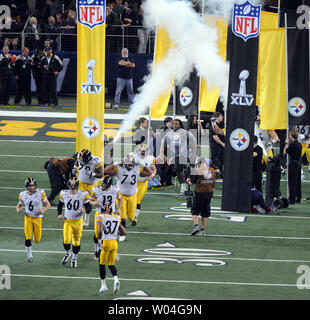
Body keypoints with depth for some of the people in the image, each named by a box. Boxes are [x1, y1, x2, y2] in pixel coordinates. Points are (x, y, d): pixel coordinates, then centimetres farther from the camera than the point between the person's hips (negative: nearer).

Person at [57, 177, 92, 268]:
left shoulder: (83, 195, -11)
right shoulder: (64, 194, -3)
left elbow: (89, 207, -8)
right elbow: (60, 205, 14)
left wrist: (85, 210, -31)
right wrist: (59, 214, -2)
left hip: (78, 222, -1)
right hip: (67, 221, 1)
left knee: (76, 242, 9)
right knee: (66, 240, -11)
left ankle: (74, 259, 31)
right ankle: (67, 254, 20)